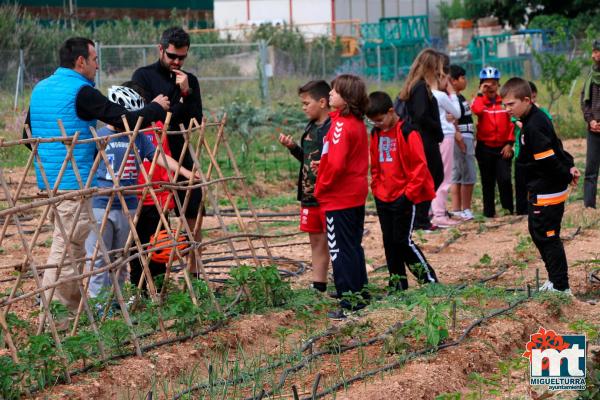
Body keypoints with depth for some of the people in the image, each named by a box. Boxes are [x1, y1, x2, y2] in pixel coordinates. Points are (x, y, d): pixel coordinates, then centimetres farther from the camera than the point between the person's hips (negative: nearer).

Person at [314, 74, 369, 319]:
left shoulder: (341, 124, -19)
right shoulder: (358, 123, 9)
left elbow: (336, 164, -25)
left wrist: (321, 187, -12)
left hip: (339, 198, -9)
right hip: (357, 195, 9)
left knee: (341, 251, -4)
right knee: (353, 247, 18)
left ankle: (349, 303, -2)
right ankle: (360, 296, 27)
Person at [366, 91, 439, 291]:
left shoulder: (407, 133, -14)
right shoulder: (376, 134, 8)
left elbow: (420, 166, -14)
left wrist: (409, 193, -14)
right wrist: (376, 189, 9)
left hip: (404, 197, -7)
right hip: (383, 198, 7)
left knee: (403, 240, -7)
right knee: (389, 241, 9)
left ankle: (428, 278, 6)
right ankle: (397, 283, 17)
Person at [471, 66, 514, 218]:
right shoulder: (479, 101, 1)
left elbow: (511, 123, 2)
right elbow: (477, 110, -24)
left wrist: (509, 143, -3)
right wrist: (481, 93, -13)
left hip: (503, 147, 0)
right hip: (485, 147, 0)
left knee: (505, 178, -10)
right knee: (488, 181, 8)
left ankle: (508, 207, 6)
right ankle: (489, 211, 15)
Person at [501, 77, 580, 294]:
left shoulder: (534, 126, -25)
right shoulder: (536, 118, 7)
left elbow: (548, 160, -25)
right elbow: (556, 146, 13)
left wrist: (567, 175, -12)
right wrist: (570, 166, 2)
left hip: (546, 194, -11)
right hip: (539, 192, 11)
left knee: (548, 237, -3)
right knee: (537, 233, 19)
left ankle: (561, 287, 5)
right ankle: (555, 280, 28)